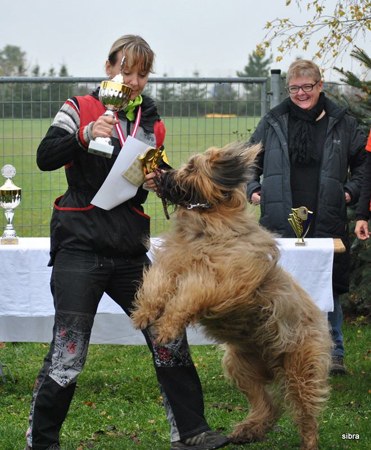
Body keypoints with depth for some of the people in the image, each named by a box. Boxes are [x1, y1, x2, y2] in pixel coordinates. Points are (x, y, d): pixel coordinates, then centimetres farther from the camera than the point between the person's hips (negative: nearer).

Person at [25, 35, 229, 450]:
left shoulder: (152, 124, 14)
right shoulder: (80, 109, -1)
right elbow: (46, 158, -13)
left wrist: (154, 183, 2)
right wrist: (85, 135, -29)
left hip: (129, 252, 6)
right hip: (80, 248, -5)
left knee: (169, 337, 5)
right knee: (67, 355, -7)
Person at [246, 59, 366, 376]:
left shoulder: (342, 123, 6)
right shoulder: (272, 122, 8)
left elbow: (363, 161, 17)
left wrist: (352, 190, 5)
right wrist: (252, 189, 7)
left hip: (326, 221, 0)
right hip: (281, 224, 1)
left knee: (328, 289, 4)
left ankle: (333, 353, 17)